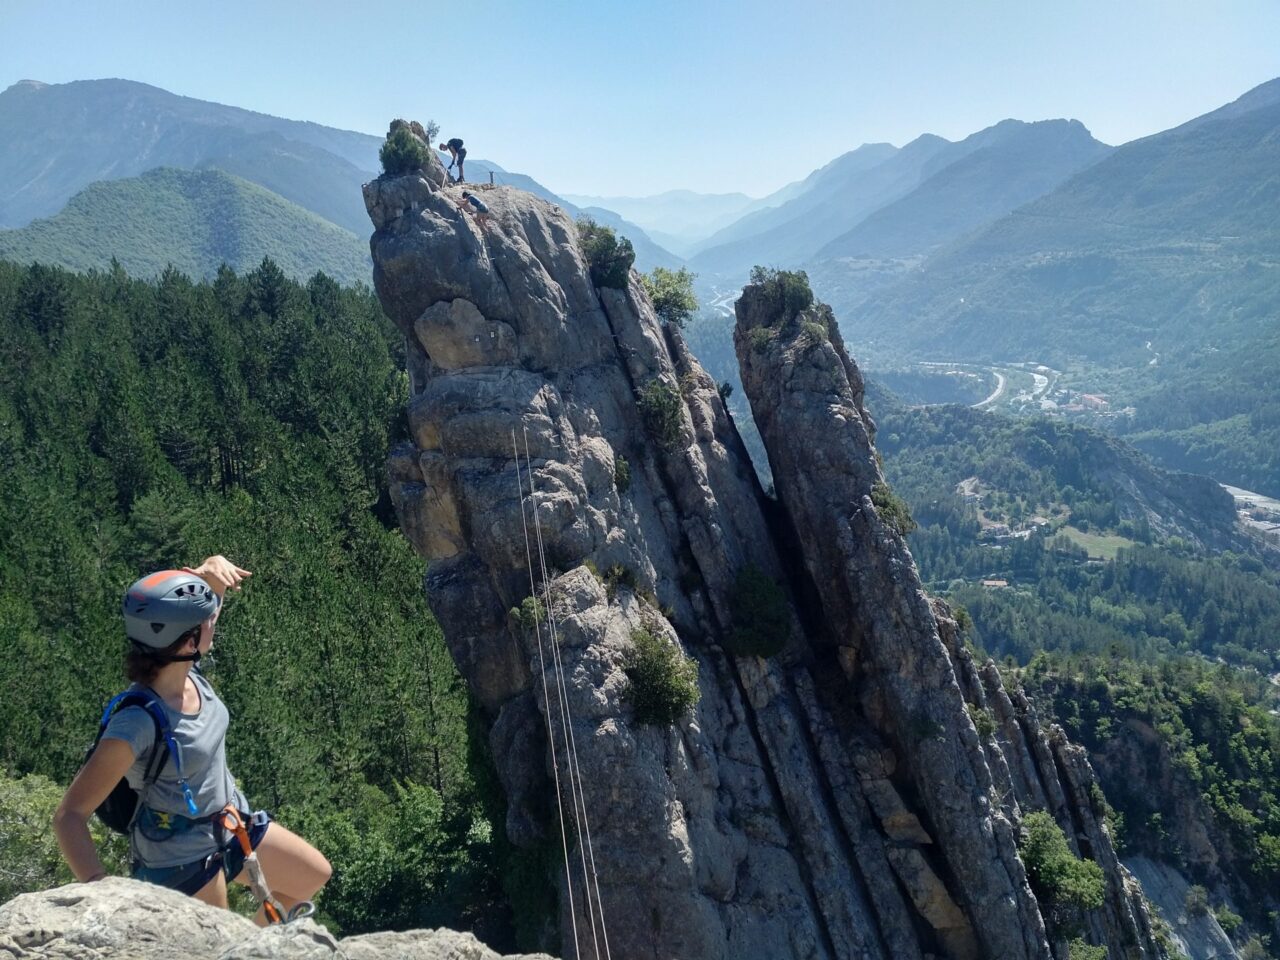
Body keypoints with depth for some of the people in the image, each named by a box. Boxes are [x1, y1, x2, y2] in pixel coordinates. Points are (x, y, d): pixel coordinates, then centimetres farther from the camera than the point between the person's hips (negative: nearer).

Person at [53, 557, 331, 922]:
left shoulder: (186, 670, -14)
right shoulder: (137, 722, -35)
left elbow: (209, 574, -5)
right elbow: (70, 814, -32)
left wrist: (215, 568, -28)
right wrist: (97, 884, -45)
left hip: (231, 824, 8)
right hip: (180, 859, -7)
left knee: (314, 876, 19)